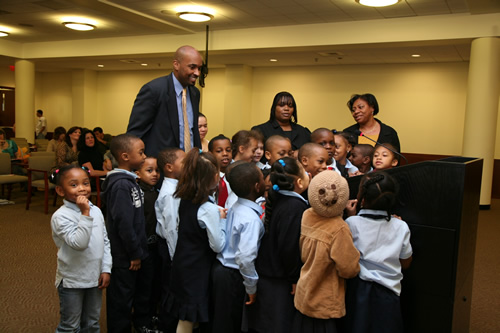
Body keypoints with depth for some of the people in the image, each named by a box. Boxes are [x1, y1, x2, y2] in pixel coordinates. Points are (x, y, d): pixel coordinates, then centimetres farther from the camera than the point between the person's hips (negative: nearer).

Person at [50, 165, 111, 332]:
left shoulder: (96, 211, 0)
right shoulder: (61, 216, -18)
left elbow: (105, 241, 6)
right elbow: (78, 243, -30)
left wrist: (106, 269, 2)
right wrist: (85, 214, -32)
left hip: (94, 278, 5)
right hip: (72, 281, -5)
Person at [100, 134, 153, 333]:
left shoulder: (130, 181, 7)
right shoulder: (120, 185, -22)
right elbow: (123, 223, -25)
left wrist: (141, 250, 13)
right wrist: (134, 253, -17)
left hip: (138, 251, 10)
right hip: (125, 256, -10)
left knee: (143, 289, 25)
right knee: (122, 299, 7)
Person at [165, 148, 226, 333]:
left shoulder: (185, 200, 0)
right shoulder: (210, 209, -22)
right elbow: (218, 246, -17)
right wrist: (221, 220, -5)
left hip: (182, 264, 7)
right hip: (197, 269, -7)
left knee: (184, 318, 17)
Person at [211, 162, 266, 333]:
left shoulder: (234, 208, 3)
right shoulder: (251, 218, -23)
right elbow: (246, 257, -28)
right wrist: (252, 287, -16)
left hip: (220, 267, 8)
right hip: (232, 276, -8)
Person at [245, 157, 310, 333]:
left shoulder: (275, 199, 3)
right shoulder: (296, 206, -22)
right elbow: (289, 247, -25)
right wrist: (294, 278, -14)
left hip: (264, 276, 8)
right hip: (280, 284, -8)